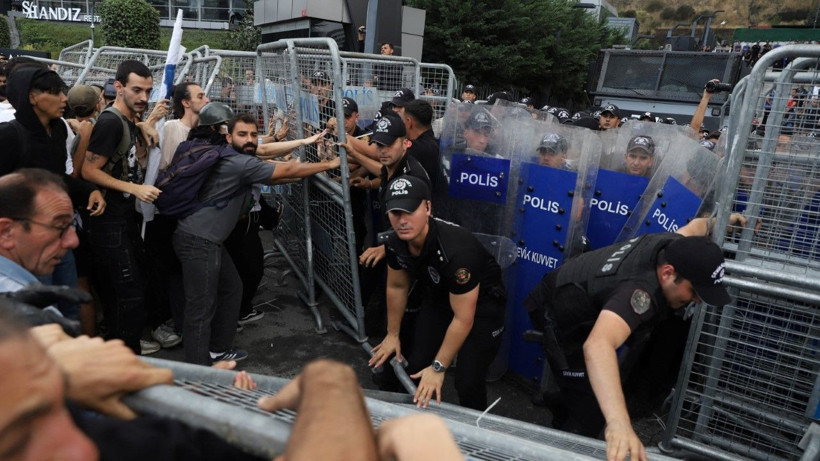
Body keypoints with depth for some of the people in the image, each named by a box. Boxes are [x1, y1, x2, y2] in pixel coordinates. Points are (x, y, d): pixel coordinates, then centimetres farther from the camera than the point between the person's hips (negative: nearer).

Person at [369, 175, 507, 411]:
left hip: (482, 303, -6)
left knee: (468, 383, -13)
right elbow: (397, 287, 4)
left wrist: (438, 368, -21)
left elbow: (463, 319, -29)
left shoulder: (456, 249, -37)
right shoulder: (396, 243, -16)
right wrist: (392, 334, 11)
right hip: (439, 298, 6)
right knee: (415, 369, 2)